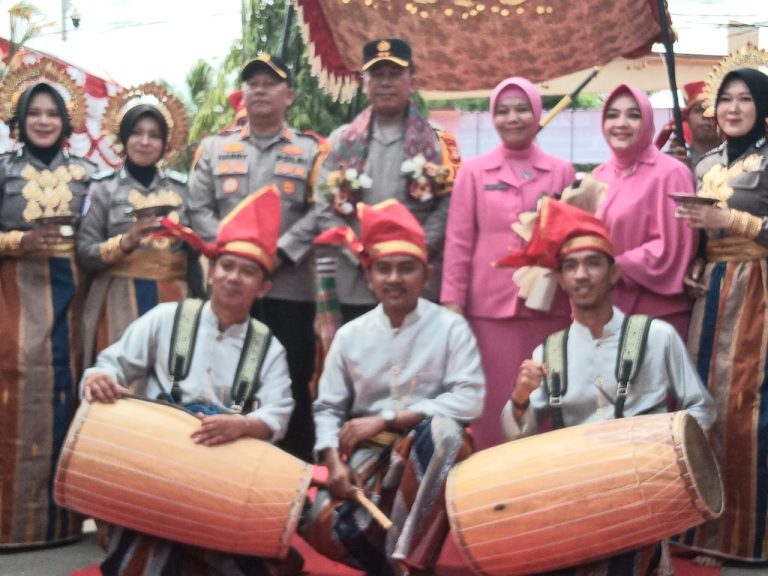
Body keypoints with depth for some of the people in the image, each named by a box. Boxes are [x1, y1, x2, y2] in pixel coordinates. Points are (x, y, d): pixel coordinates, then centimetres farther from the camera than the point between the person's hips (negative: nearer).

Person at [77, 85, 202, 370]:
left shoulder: (181, 186, 10)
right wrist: (125, 242, -19)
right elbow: (85, 254, -4)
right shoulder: (103, 186, 1)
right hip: (120, 302, -3)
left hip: (172, 299, 3)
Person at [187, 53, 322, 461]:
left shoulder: (311, 151, 8)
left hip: (290, 287, -2)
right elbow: (199, 210, 5)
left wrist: (279, 253, -15)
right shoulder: (214, 148, 14)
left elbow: (319, 214, -3)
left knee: (293, 383, 1)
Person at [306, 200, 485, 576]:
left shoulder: (451, 327, -4)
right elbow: (328, 408, 7)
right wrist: (335, 462, -13)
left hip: (431, 453, -2)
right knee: (325, 528, -24)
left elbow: (469, 401, -14)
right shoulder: (350, 335, 5)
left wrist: (385, 420, -15)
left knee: (441, 428, -37)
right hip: (369, 454, 2)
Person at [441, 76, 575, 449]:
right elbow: (458, 241, 4)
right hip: (489, 306, -1)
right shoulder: (473, 172, 6)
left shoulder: (562, 171, 9)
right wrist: (452, 304, -3)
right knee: (495, 403, 1)